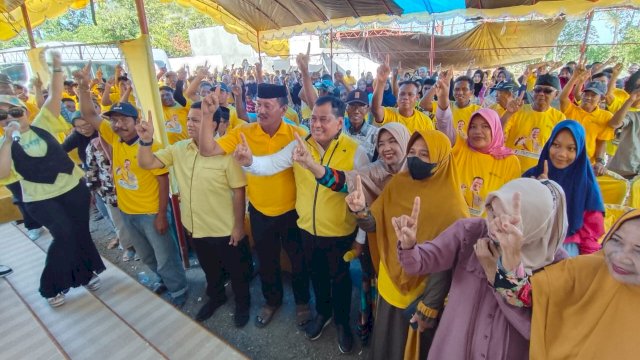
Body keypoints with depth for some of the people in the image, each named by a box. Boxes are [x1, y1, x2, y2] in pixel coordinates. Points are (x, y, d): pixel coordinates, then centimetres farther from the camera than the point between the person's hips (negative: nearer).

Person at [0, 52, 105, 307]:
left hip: (73, 186, 2)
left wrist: (57, 67, -16)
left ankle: (87, 272, 34)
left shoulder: (41, 125, 1)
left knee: (80, 232, 11)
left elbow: (55, 95, -6)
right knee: (63, 234, -10)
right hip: (40, 199, -2)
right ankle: (51, 286, 13)